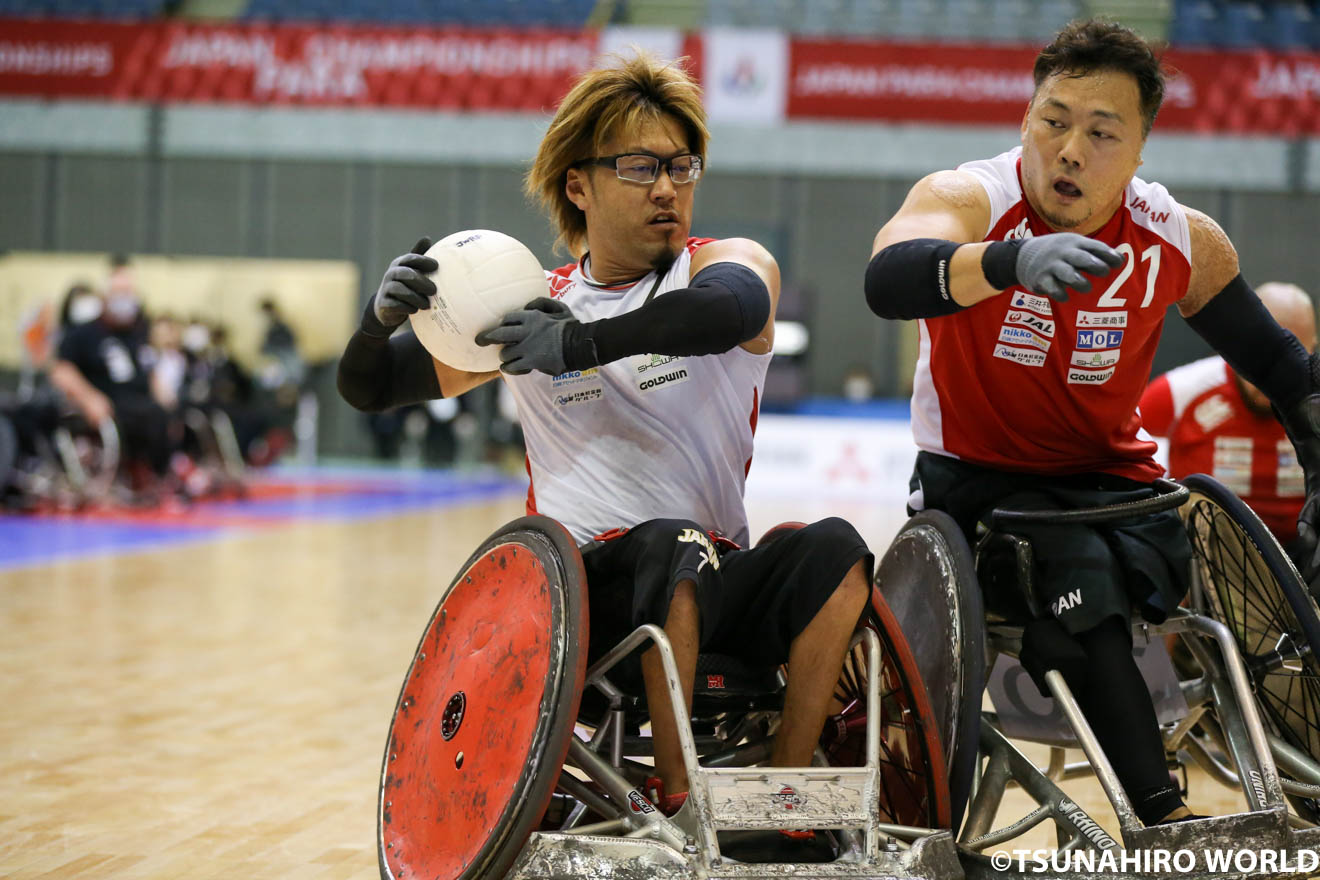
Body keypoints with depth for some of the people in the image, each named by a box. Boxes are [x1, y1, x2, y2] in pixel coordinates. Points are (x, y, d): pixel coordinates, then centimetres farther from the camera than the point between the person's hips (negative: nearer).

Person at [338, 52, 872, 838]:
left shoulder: (729, 264, 5)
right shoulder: (528, 305, 13)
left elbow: (729, 310, -23)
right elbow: (369, 389, 14)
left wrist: (580, 343, -35)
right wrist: (386, 314, -10)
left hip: (711, 587, 1)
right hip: (584, 590, 0)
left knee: (835, 551, -28)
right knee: (672, 541, -33)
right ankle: (677, 801, -29)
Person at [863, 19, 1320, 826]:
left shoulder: (1186, 244, -4)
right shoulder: (967, 200, -16)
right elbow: (888, 281, -40)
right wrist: (1012, 260, -59)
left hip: (1108, 478, 4)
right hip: (977, 479, -4)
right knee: (1082, 579, -33)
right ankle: (1165, 817, -36)